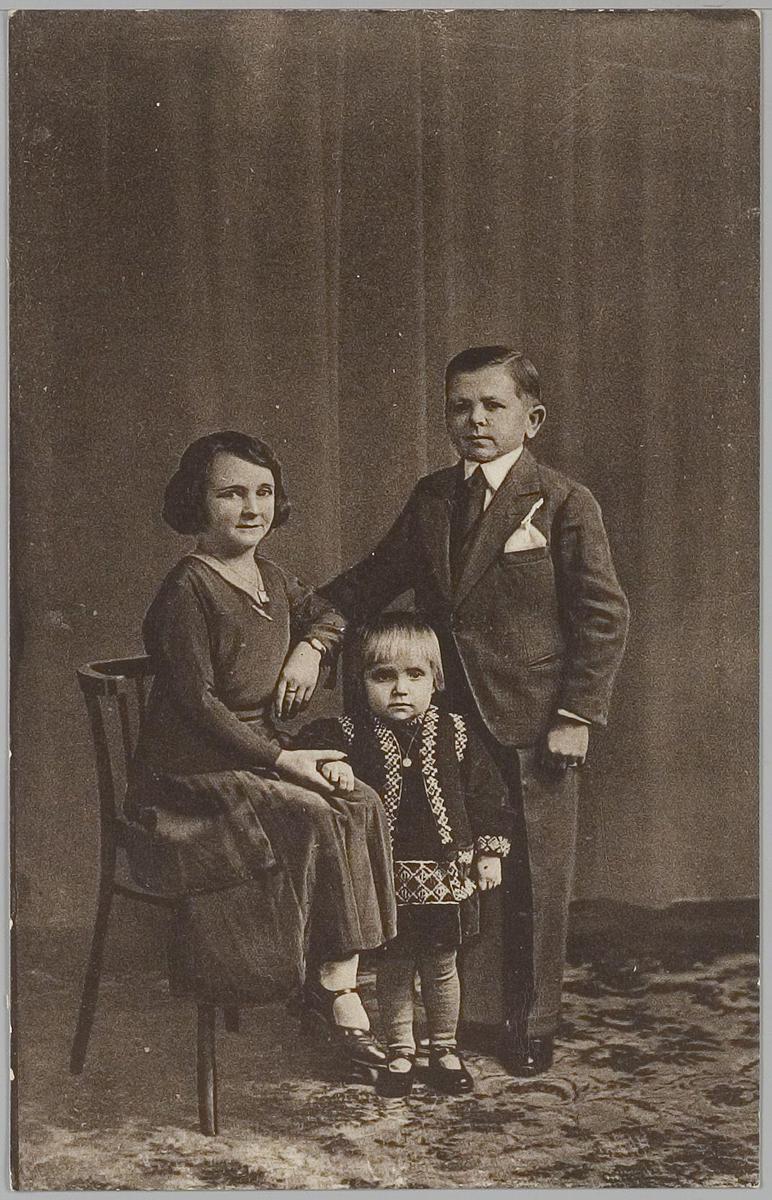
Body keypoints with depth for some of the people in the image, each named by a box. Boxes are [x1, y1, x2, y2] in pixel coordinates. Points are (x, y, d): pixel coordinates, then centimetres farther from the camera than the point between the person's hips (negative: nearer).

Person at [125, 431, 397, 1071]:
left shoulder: (269, 576, 9)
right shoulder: (187, 588, -15)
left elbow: (326, 612, 29)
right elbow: (198, 703, -19)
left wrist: (309, 648, 6)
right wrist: (282, 759, -20)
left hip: (260, 759, 7)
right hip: (192, 778, -7)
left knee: (364, 805, -17)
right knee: (322, 819, -26)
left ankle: (336, 977, -15)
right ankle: (336, 983, -11)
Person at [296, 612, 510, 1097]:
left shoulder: (456, 734, -3)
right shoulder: (351, 734, -7)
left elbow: (488, 793, 5)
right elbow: (310, 744, -16)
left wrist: (489, 851, 5)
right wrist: (329, 762, -36)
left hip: (446, 872, 1)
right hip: (385, 876, -1)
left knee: (440, 966, 14)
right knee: (393, 968, 11)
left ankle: (445, 1048, 33)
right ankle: (400, 1052, 29)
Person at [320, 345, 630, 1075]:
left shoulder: (564, 504, -7)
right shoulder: (430, 501, 7)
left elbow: (603, 617, -7)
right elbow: (373, 580, 8)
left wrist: (577, 714, -12)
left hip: (533, 729, -4)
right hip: (445, 723, 4)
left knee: (534, 882, 9)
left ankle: (531, 1026, 26)